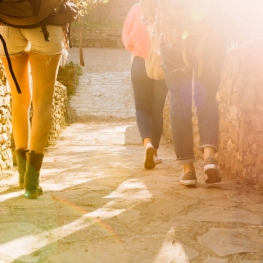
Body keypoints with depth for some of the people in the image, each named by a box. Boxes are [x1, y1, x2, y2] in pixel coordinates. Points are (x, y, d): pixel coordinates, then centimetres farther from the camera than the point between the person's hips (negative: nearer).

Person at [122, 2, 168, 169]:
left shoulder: (137, 8, -5)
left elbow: (127, 39, 1)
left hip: (141, 64, -1)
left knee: (142, 108, 7)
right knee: (157, 110, 12)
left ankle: (148, 143, -19)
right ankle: (155, 152, 16)